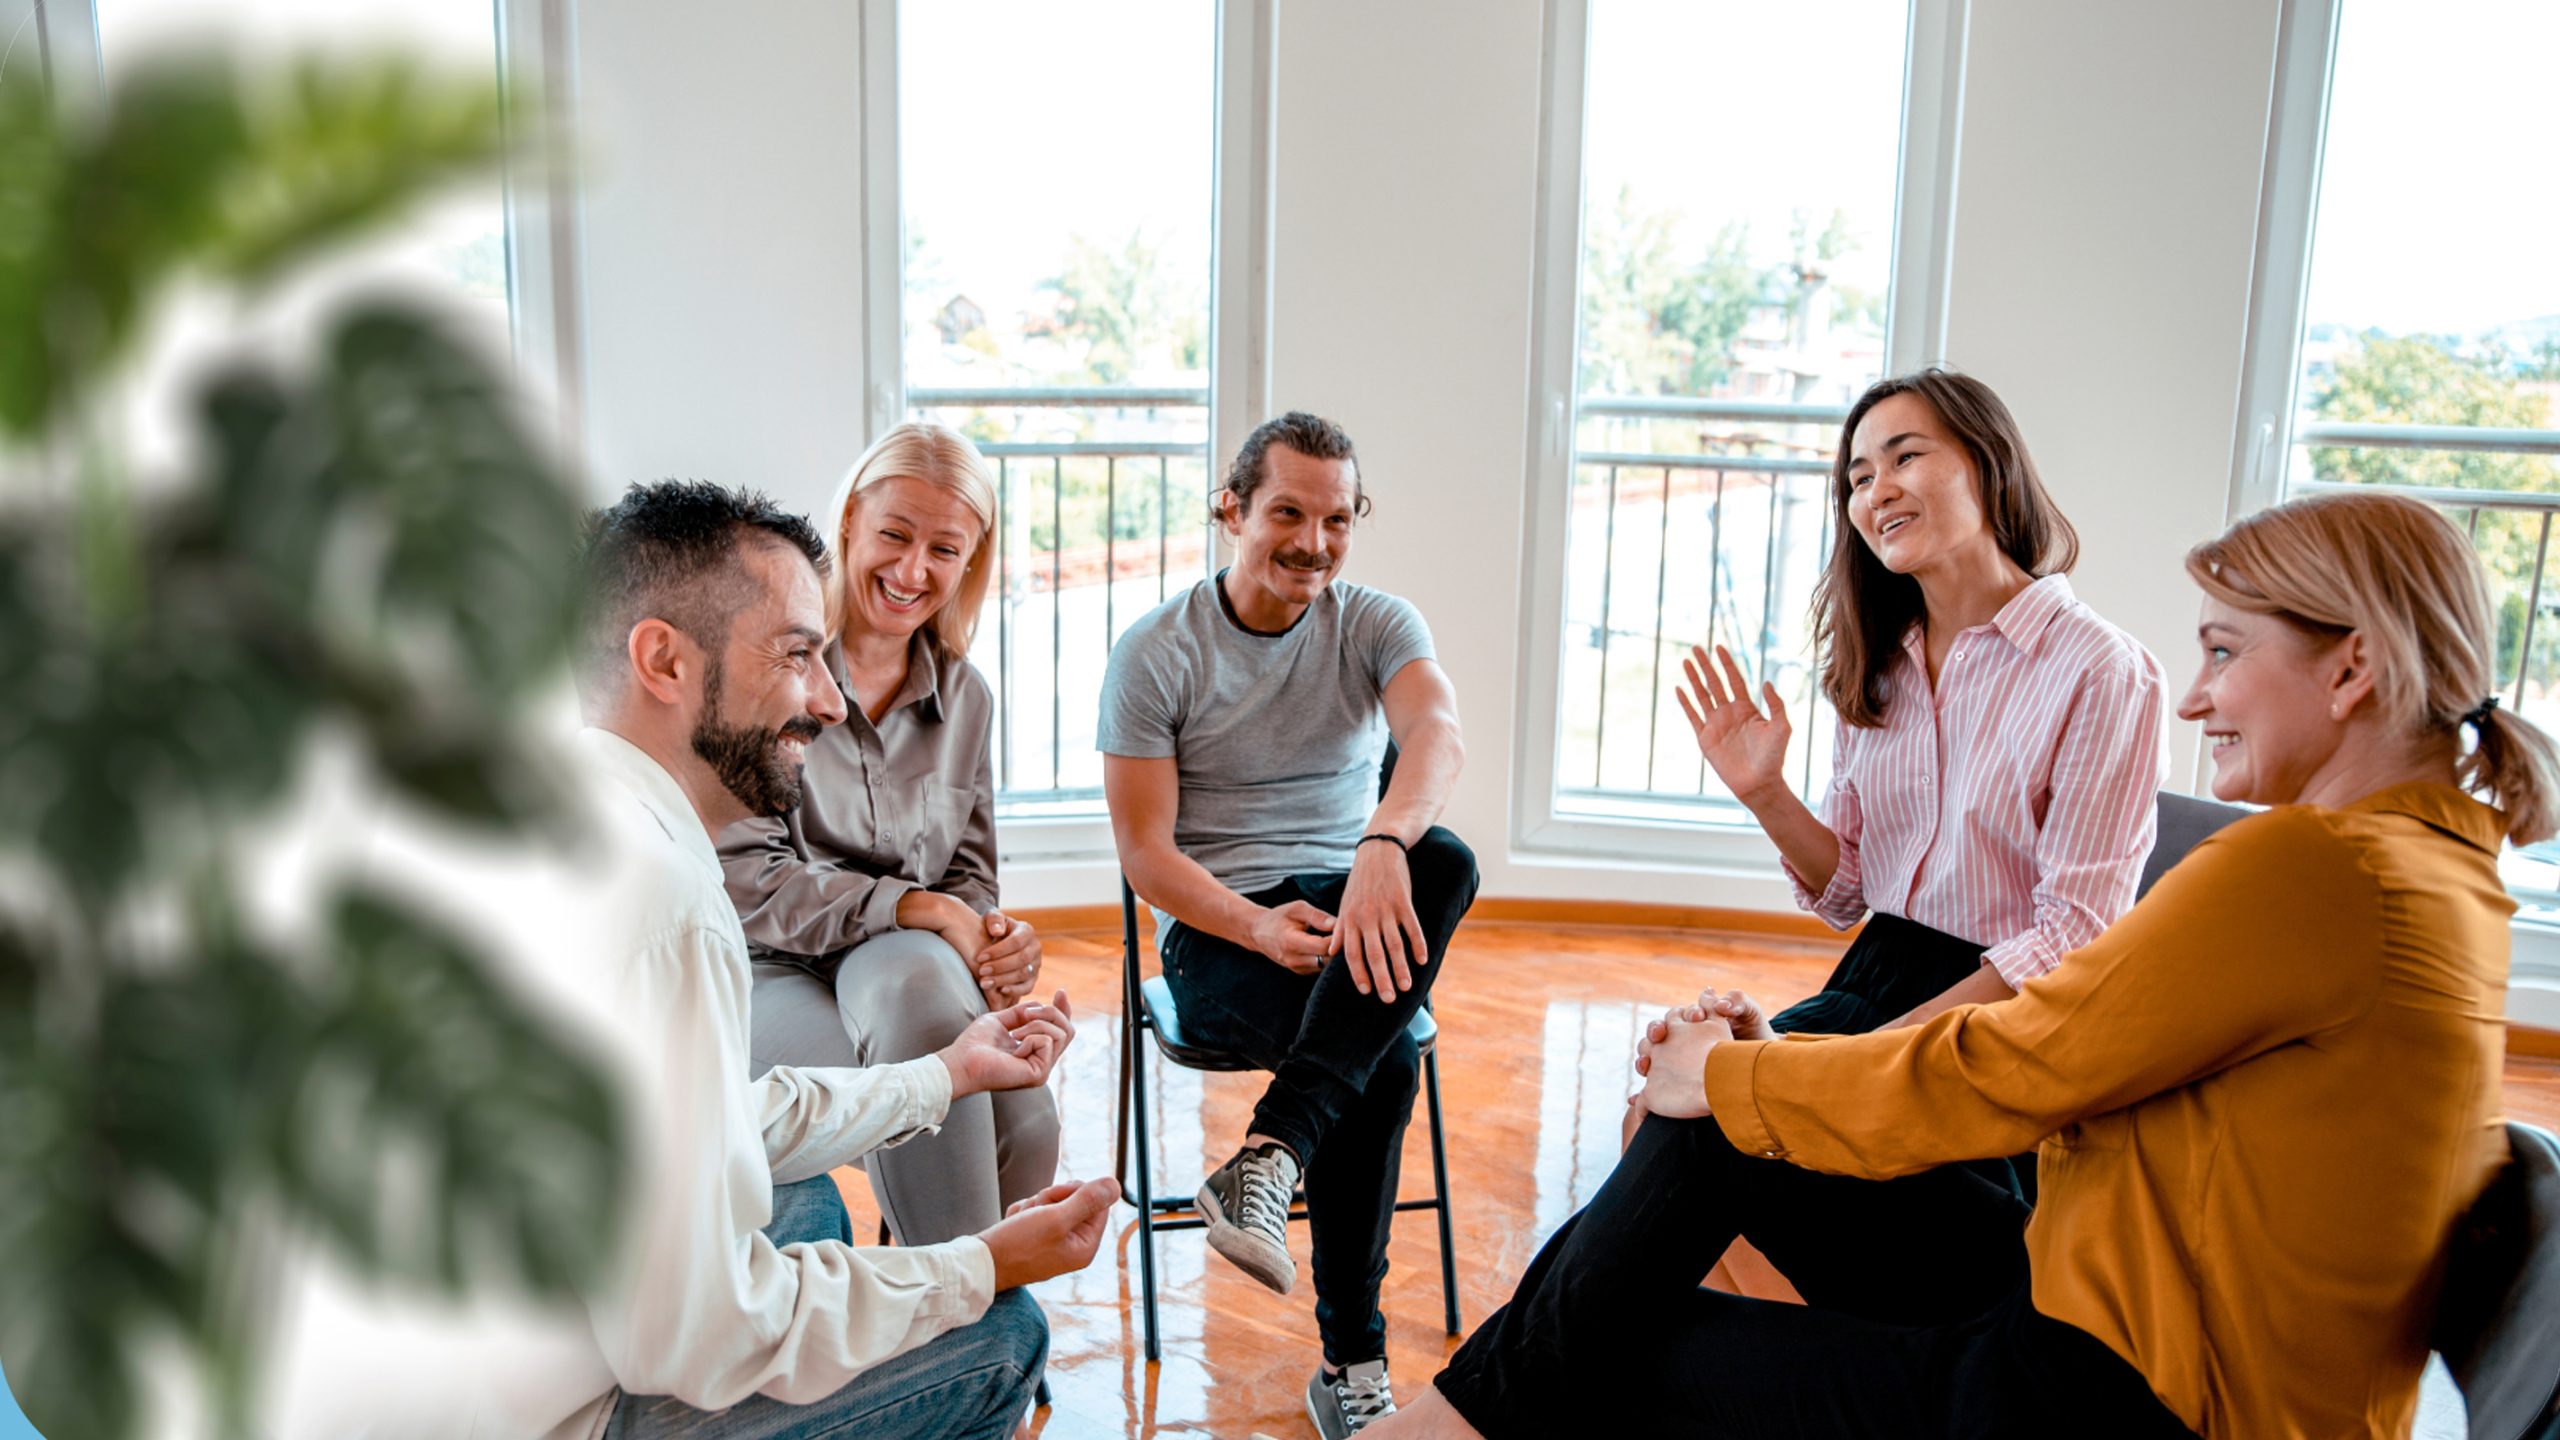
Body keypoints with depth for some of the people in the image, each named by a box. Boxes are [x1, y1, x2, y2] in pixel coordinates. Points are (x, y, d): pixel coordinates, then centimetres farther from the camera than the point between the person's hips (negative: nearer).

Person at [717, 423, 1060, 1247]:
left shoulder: (964, 696, 13)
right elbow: (740, 876, -10)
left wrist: (999, 937, -8)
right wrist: (913, 907, -18)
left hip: (909, 965, 4)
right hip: (768, 971, -4)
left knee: (1022, 1121, -30)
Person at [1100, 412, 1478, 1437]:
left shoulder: (1378, 626, 2)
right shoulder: (1154, 653, -3)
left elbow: (1438, 733, -22)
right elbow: (1144, 852, -6)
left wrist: (1382, 846, -45)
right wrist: (1260, 929, -25)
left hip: (1349, 904, 3)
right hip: (1216, 931, -3)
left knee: (1443, 860, -34)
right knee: (1382, 1057, -32)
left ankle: (1269, 1157, -38)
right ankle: (1353, 1355, -20)